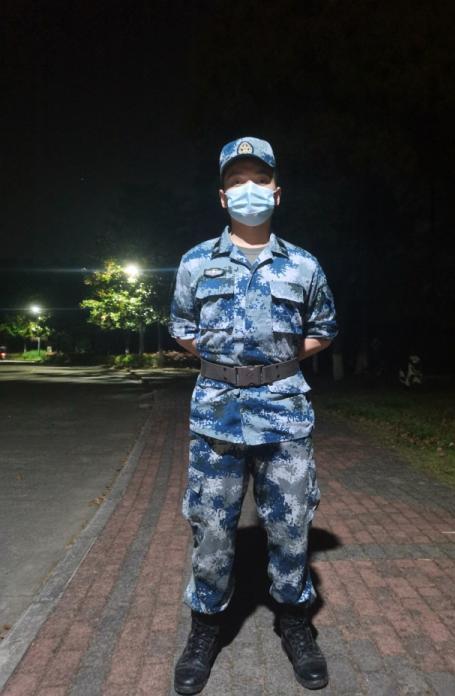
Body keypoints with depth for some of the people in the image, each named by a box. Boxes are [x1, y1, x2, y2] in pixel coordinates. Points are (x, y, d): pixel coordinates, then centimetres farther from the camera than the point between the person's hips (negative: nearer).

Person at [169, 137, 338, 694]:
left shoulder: (303, 266, 5)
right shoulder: (197, 262, 5)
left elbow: (322, 332, 15)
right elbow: (182, 333, 13)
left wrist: (276, 363, 5)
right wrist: (227, 361, 4)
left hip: (286, 409, 1)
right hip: (217, 408, 0)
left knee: (290, 524, 10)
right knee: (211, 526, 8)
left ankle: (295, 624, 33)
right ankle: (205, 629, 30)